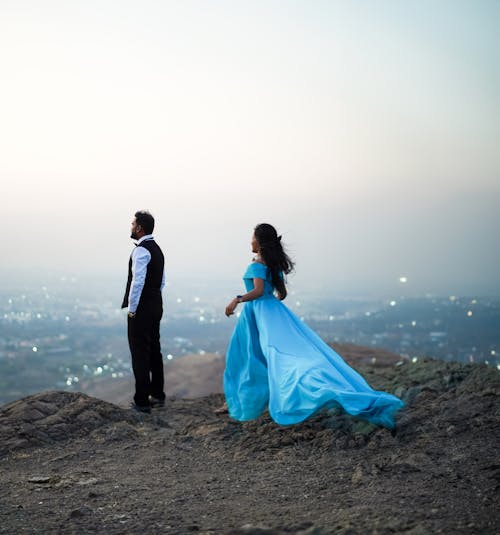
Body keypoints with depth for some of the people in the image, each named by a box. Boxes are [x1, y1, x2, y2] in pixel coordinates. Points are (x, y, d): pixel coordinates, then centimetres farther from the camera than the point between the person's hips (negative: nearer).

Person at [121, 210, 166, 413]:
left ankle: (142, 402, -2)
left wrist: (132, 309, -16)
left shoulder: (141, 250, -17)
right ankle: (157, 395, 25)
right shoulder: (157, 249, 14)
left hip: (141, 309, -10)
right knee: (154, 350, 16)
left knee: (140, 354, -5)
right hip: (156, 306, 10)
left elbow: (137, 282, -23)